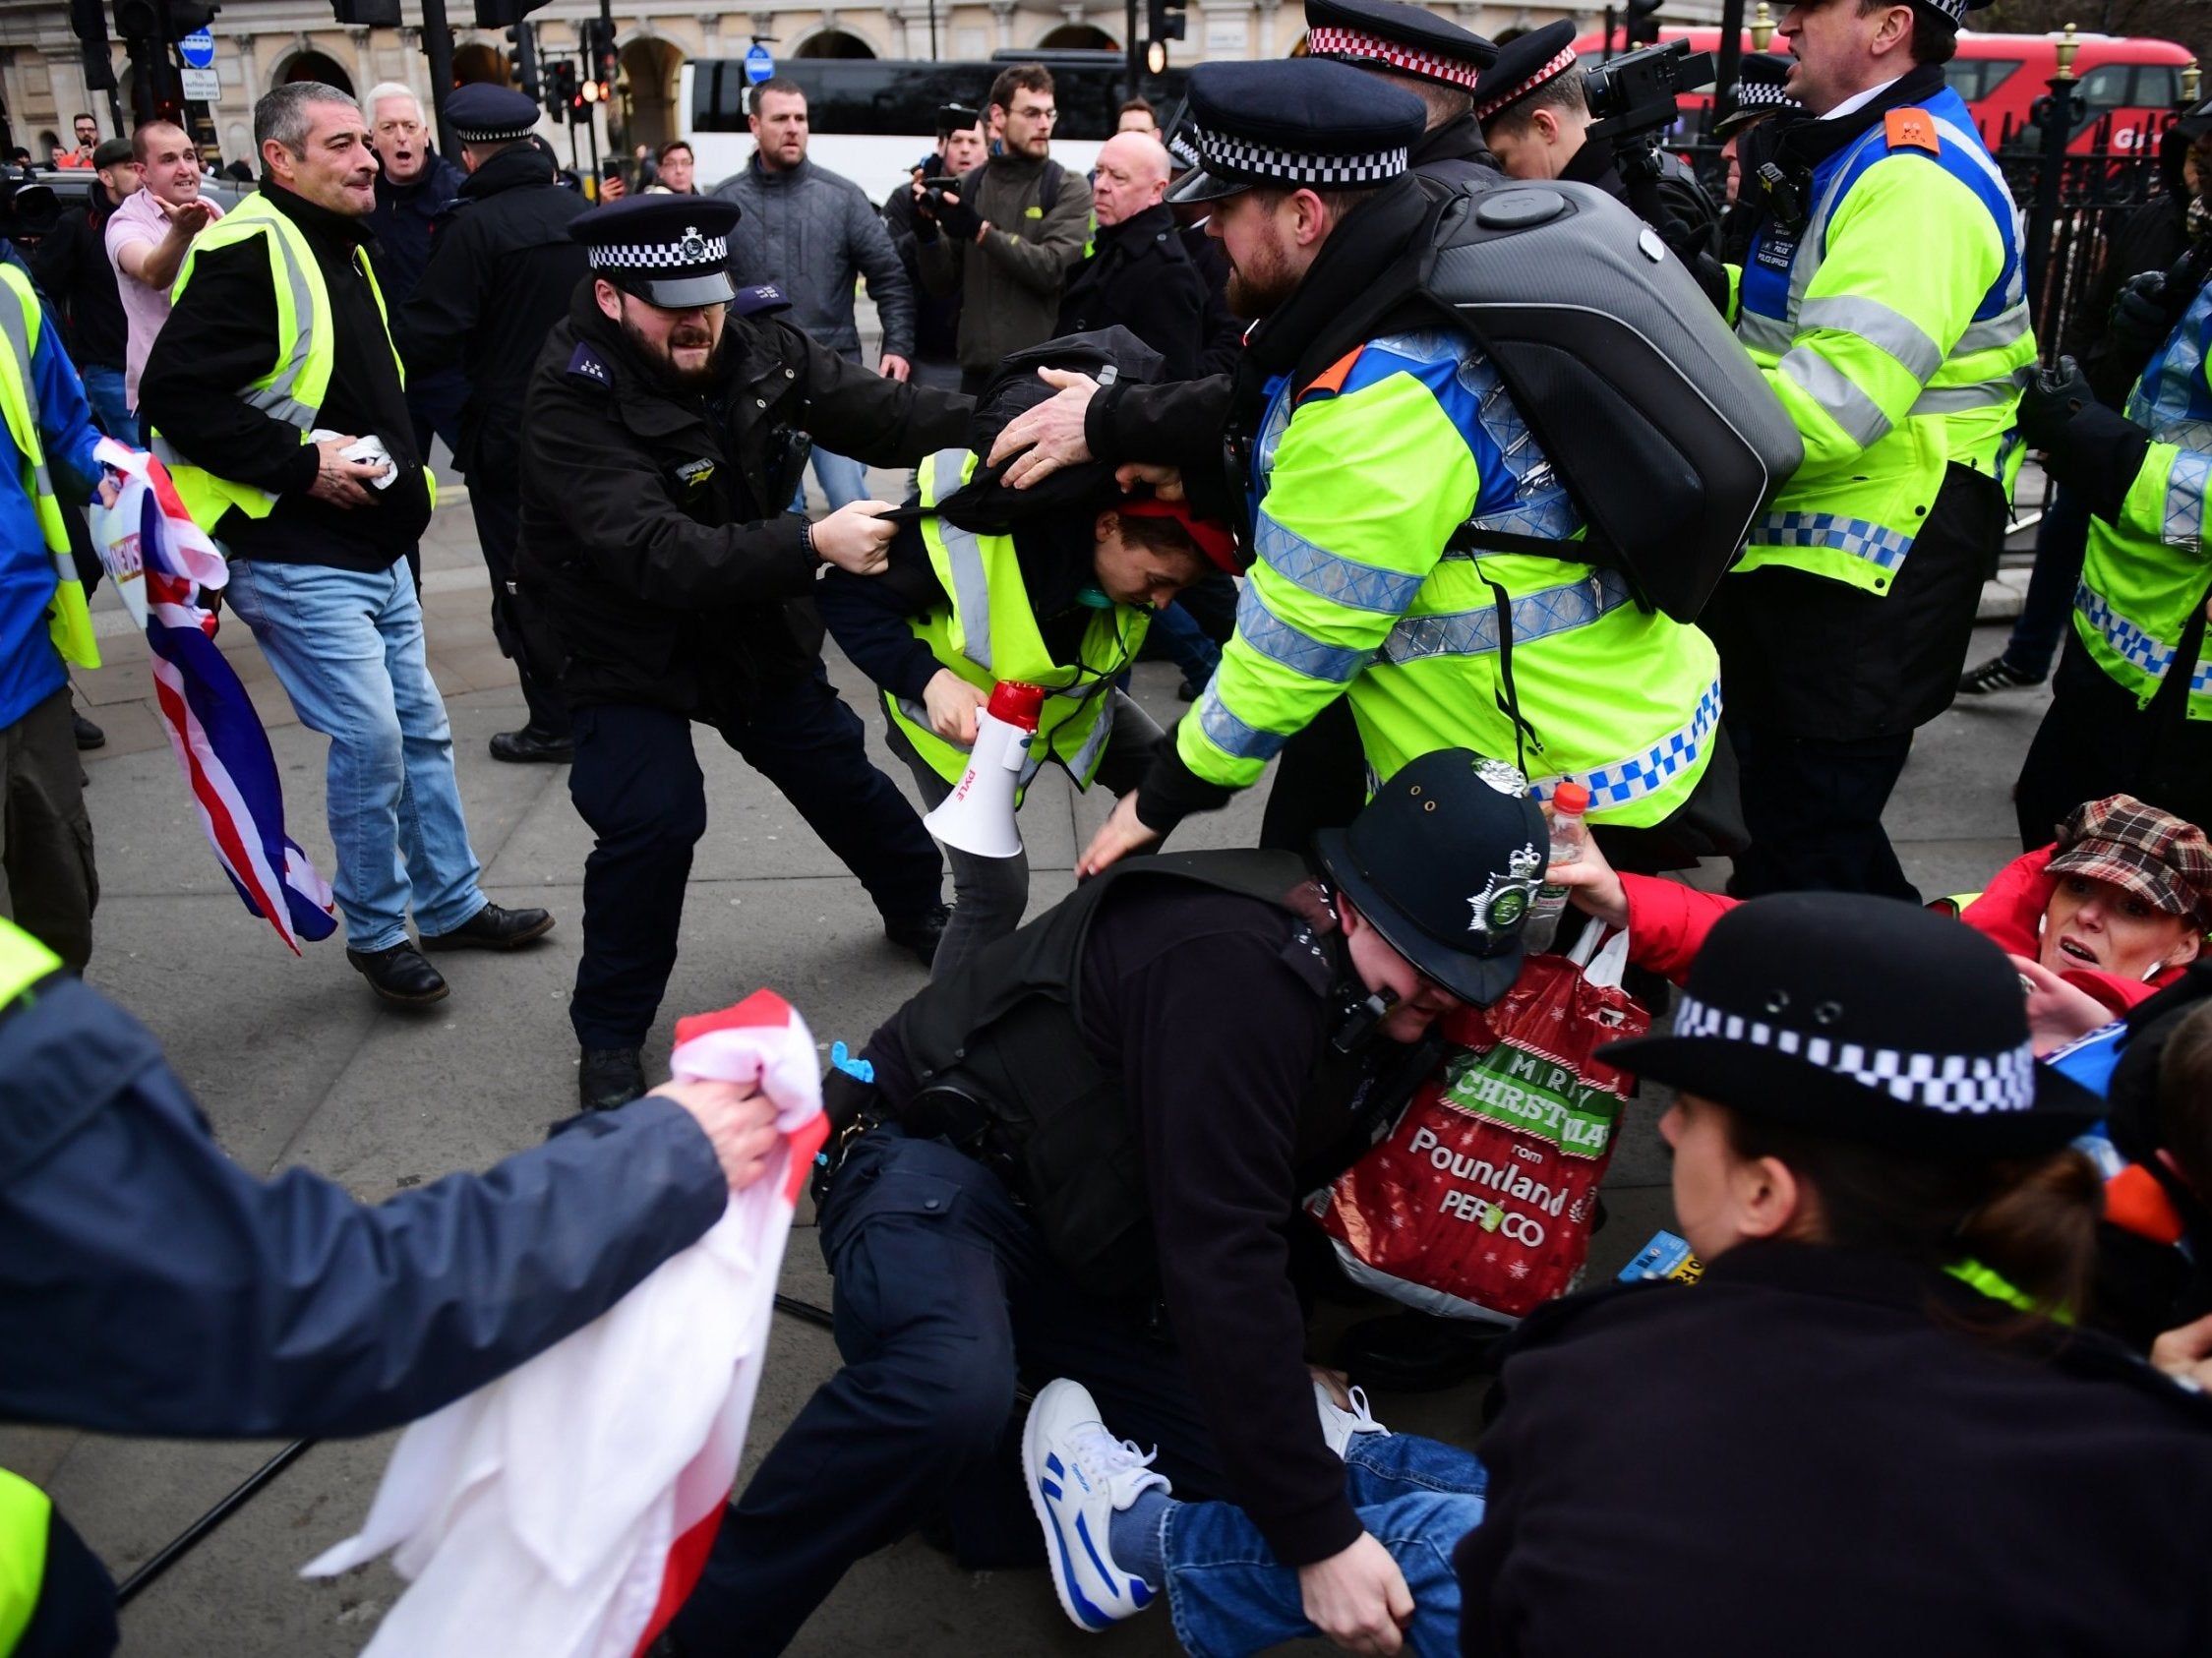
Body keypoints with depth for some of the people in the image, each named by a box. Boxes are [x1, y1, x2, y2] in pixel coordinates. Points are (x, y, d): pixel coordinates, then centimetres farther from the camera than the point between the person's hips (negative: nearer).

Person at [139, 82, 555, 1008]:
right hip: (298, 561, -10)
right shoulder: (249, 252, -15)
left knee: (421, 727, 14)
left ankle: (450, 904, 28)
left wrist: (398, 465, 11)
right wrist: (302, 465, -22)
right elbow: (179, 394, -23)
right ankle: (375, 932, 11)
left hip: (376, 551, 10)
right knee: (371, 740, -7)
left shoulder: (344, 248, 16)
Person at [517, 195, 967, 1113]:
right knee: (653, 819, -20)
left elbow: (887, 415, -14)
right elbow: (656, 554, -39)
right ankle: (610, 1033, 2)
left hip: (757, 623, 5)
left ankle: (919, 908, 46)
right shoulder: (570, 404, -28)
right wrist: (813, 545, -50)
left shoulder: (758, 349, -13)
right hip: (631, 650, -5)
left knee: (839, 771, 17)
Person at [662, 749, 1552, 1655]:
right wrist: (1316, 1535, -32)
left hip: (1081, 1255, 9)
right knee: (958, 1387, -39)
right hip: (936, 1167, -9)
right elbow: (1222, 1259, -34)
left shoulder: (1378, 1018, 0)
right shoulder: (1234, 965, -30)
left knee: (1246, 1459, -2)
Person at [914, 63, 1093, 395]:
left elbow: (1053, 269, -14)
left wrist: (981, 230, -18)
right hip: (979, 368, 3)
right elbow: (942, 281, 10)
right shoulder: (969, 185, 10)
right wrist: (927, 233, -9)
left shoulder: (1070, 190, 1)